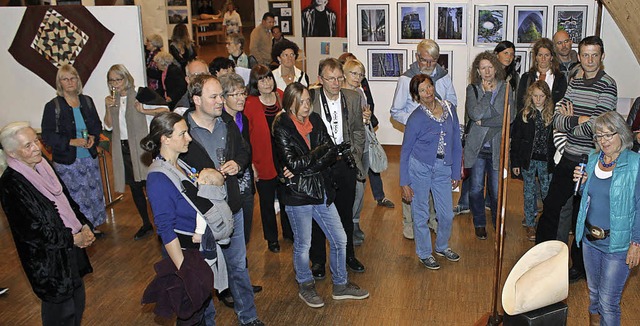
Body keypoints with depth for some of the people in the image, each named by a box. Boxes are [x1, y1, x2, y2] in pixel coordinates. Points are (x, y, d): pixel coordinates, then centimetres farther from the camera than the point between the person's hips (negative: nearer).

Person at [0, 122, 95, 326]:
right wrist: (73, 238, -16)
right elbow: (31, 231, -22)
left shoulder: (42, 167, 1)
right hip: (47, 260, -7)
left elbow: (66, 200, 11)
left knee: (77, 299, 21)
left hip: (70, 248, 8)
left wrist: (84, 225, -3)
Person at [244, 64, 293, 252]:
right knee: (267, 202, 14)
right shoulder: (250, 105, -13)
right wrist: (251, 164, -15)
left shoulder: (282, 97, 0)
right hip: (264, 162, -3)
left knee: (286, 198, 19)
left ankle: (289, 231, 40)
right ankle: (271, 238, 32)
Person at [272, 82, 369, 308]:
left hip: (321, 191, 5)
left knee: (339, 240, 12)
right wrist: (321, 151, -13)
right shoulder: (282, 128, -11)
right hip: (297, 195, -5)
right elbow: (292, 163, -20)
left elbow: (332, 153, -4)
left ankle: (340, 286, 31)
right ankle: (305, 287, 34)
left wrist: (304, 167, -18)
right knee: (302, 245, 10)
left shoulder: (315, 120, 3)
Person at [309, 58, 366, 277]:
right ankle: (318, 261, 25)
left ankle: (348, 255, 35)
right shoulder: (310, 99, -10)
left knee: (346, 213, 17)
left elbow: (358, 130, 11)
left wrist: (354, 155, 3)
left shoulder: (352, 98, 0)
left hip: (345, 163, 3)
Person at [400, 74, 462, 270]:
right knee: (421, 215, 8)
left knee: (447, 214, 12)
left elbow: (456, 143, 7)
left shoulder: (449, 109, -1)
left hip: (443, 169, 4)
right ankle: (424, 253, 29)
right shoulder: (416, 118, -12)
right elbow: (405, 151, -5)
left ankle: (442, 247, 39)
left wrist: (456, 172, 8)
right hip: (419, 168, -4)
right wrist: (404, 183, -6)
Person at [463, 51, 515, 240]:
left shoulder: (505, 88, 1)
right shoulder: (472, 89, 0)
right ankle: (479, 223, 29)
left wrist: (484, 121, -14)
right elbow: (474, 113, -16)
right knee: (476, 189, 9)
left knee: (496, 190, 6)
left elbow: (510, 116, -11)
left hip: (497, 147, 0)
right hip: (477, 147, 0)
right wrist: (487, 93, -11)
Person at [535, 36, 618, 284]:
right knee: (551, 208, 15)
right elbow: (557, 120, 0)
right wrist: (578, 119, -16)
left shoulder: (607, 85, -12)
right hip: (568, 158, 6)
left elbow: (594, 127, -20)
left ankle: (580, 267, 25)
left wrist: (569, 121, -7)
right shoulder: (575, 82, 8)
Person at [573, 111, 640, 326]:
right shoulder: (593, 159, 5)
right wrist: (581, 182, -4)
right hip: (590, 238, 6)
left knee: (608, 301, 1)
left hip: (617, 244, -6)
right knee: (593, 292, 21)